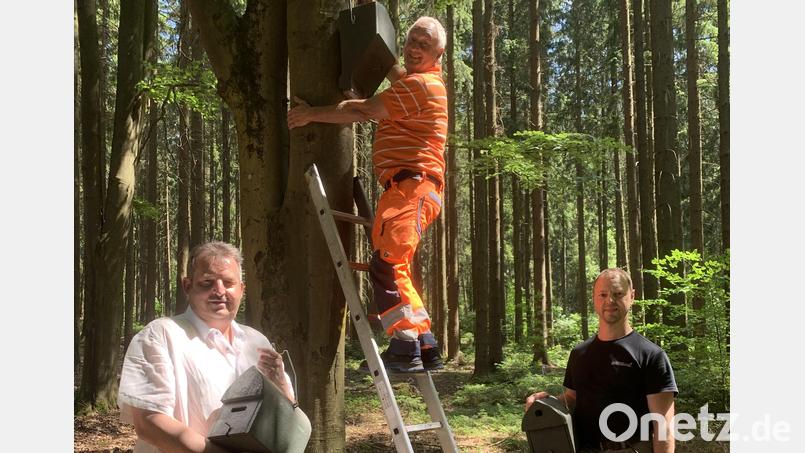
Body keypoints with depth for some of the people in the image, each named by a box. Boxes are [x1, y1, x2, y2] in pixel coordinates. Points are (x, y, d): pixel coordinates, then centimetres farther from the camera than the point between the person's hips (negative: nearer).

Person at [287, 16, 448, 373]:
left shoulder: (420, 84, -8)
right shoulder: (417, 81, 25)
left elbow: (363, 111, -12)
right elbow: (394, 74, 51)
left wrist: (312, 114, -3)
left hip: (410, 186, -11)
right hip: (409, 188, 11)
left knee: (386, 262, -21)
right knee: (395, 270, 11)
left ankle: (405, 347, -24)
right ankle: (426, 347, 13)